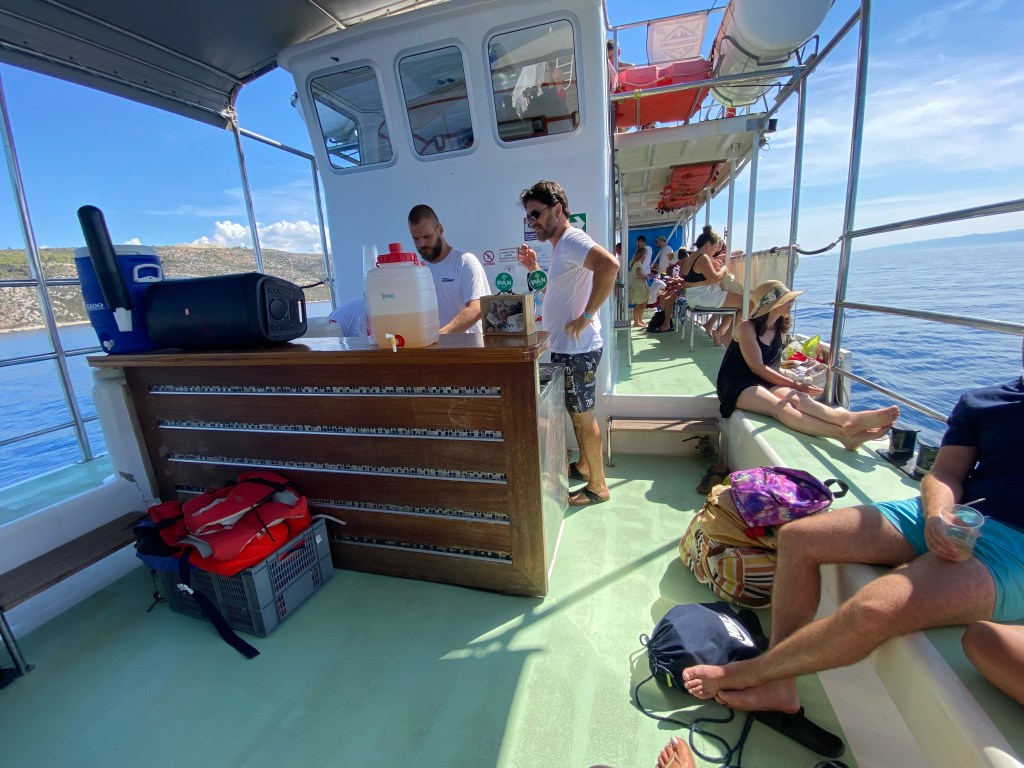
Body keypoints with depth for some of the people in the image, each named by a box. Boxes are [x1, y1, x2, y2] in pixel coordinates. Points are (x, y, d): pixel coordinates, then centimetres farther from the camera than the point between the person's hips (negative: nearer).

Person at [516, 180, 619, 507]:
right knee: (577, 413, 20)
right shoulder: (560, 245, 15)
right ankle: (584, 466, 38)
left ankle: (598, 486, 18)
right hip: (565, 347, 10)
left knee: (583, 416, 2)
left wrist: (586, 316, -30)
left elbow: (609, 265, -35)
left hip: (577, 348, -10)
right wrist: (534, 268, 11)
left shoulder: (571, 239, -16)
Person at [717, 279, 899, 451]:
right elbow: (757, 367, -14)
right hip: (737, 386, -6)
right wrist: (794, 384, -16)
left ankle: (848, 418, -56)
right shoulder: (747, 328, -9)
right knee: (781, 407, -36)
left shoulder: (780, 327, 14)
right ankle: (843, 434, -57)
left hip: (764, 381, 6)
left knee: (797, 398, -29)